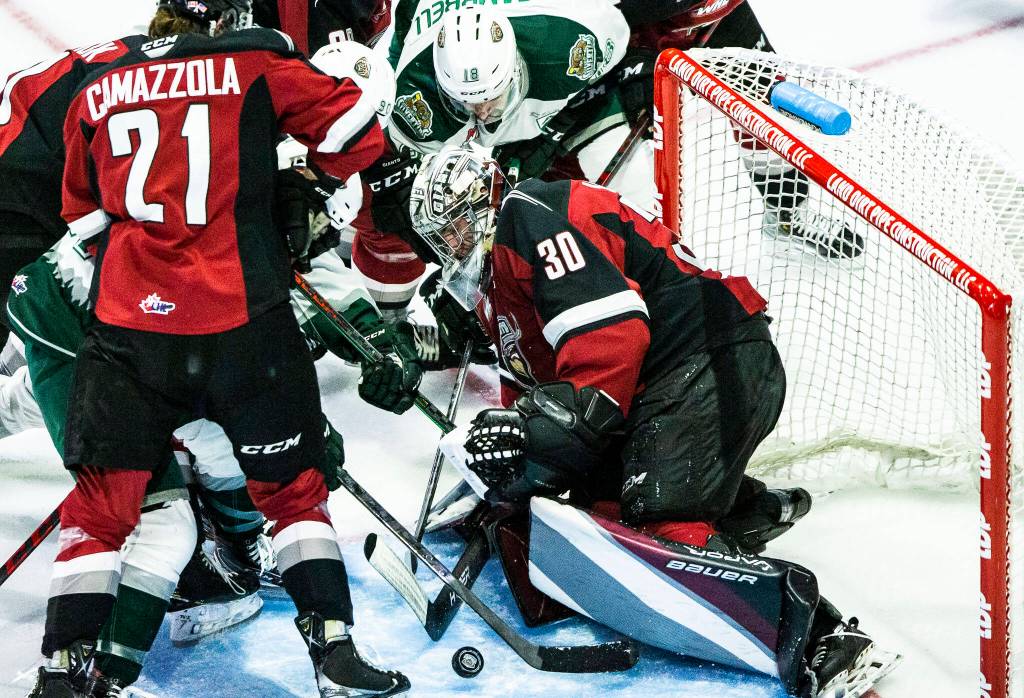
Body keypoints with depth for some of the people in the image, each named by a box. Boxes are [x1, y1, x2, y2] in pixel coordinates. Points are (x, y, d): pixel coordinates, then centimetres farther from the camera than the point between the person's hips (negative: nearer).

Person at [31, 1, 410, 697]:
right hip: (243, 323, -2)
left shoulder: (95, 92, 12)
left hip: (127, 326, 2)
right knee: (291, 484, 14)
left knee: (103, 501, 11)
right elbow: (355, 133, 4)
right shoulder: (256, 64, 2)